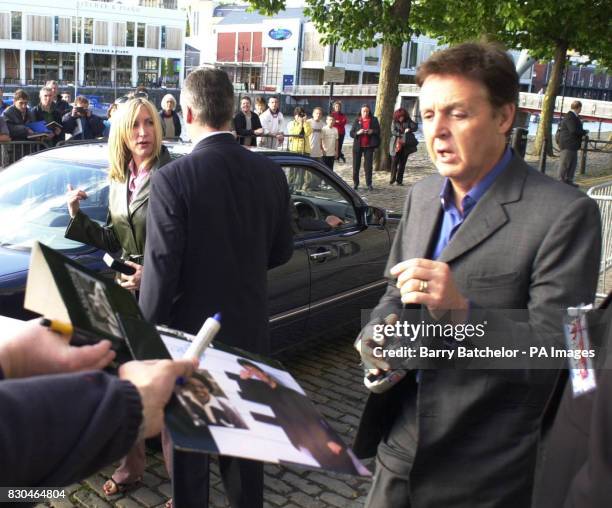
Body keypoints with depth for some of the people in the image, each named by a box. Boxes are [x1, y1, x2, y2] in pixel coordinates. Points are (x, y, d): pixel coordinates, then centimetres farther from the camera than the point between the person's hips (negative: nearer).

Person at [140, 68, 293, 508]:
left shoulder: (172, 179, -20)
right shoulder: (271, 173, -5)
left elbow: (162, 270, -19)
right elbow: (282, 252, 4)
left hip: (189, 331, -4)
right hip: (249, 326, 5)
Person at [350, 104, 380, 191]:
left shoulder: (374, 120, 4)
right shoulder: (357, 120, 4)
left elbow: (378, 131, 5)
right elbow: (351, 133, 2)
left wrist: (372, 131, -14)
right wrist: (358, 133, -18)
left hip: (369, 146, 0)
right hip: (358, 146, 0)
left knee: (368, 165, 2)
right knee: (356, 165, 3)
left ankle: (369, 184, 7)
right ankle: (355, 183, 13)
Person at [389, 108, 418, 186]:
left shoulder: (408, 121, 4)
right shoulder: (394, 122, 2)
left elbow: (415, 127, -6)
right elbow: (393, 131, -9)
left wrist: (409, 129, -25)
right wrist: (402, 134, -18)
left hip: (405, 145, 1)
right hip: (396, 145, -1)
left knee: (402, 163, 4)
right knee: (394, 162, -2)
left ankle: (399, 180, 10)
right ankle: (392, 179, 13)